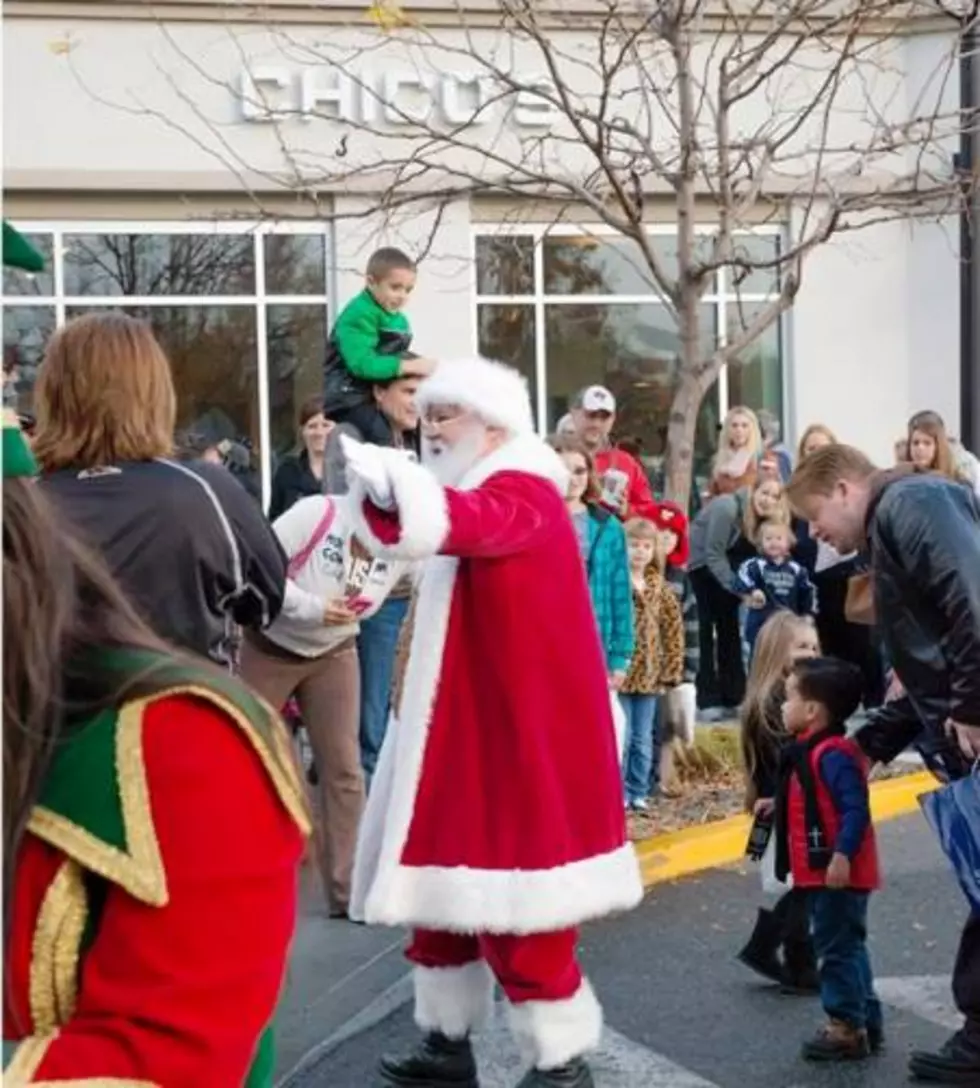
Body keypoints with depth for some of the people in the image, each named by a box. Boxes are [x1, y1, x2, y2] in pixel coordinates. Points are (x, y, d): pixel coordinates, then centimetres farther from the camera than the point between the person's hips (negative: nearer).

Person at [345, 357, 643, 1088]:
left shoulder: (524, 495, -15)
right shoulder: (483, 496, 16)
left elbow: (465, 522, -39)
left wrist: (386, 478, -55)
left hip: (519, 733, -10)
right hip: (464, 726, 10)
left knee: (512, 904, -7)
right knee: (441, 879, 13)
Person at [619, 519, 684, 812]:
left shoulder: (660, 587, 6)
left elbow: (674, 630, 9)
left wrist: (670, 672, 3)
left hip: (648, 676, 4)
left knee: (644, 740, 11)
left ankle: (639, 792, 20)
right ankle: (619, 793, 11)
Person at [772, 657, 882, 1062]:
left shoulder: (833, 754, -21)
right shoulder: (811, 751, 12)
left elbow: (856, 809, -27)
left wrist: (842, 855, -31)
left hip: (837, 874, -11)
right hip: (822, 873, 11)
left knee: (837, 949, -3)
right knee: (847, 947, 17)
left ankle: (847, 1027, 4)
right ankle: (866, 1022, 26)